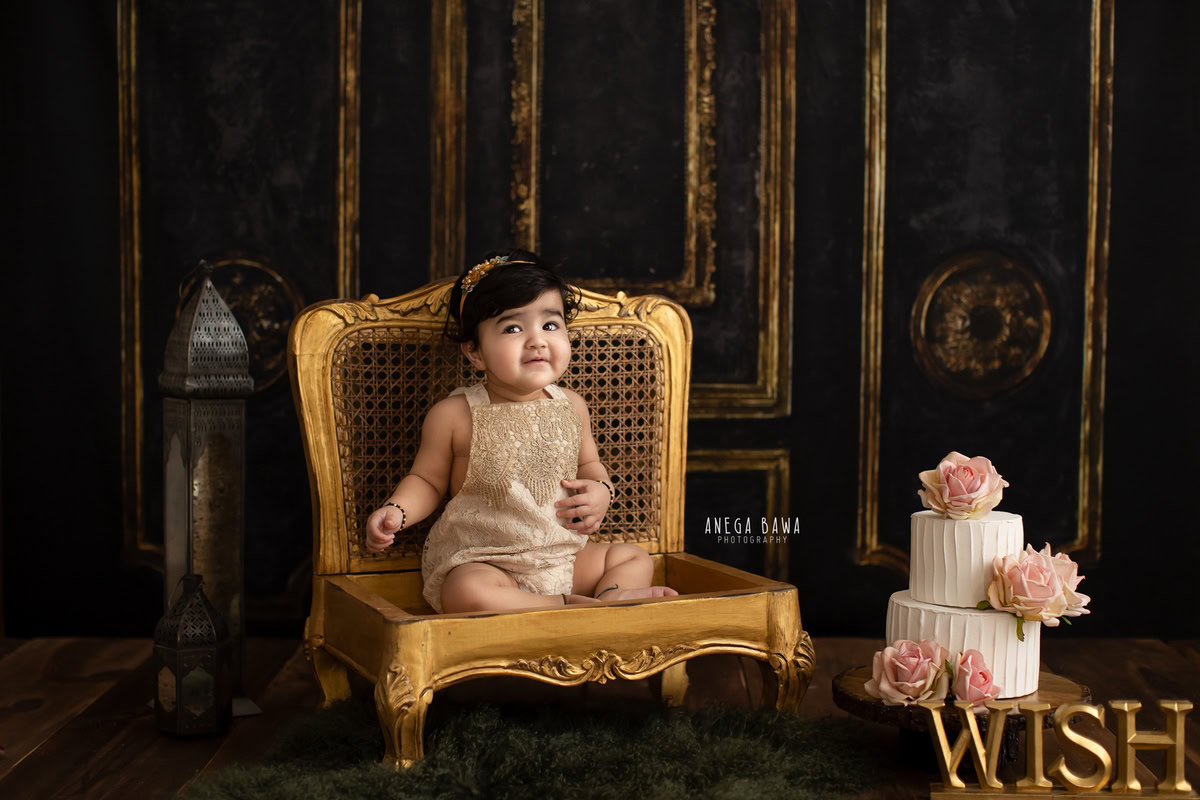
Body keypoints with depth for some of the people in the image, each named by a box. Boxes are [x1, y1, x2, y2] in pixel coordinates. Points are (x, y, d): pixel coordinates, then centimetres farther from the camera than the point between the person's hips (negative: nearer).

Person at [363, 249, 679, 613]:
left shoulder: (571, 406, 3)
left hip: (563, 553, 5)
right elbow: (427, 480, 4)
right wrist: (396, 511, -16)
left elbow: (588, 463, 19)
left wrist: (600, 490, -4)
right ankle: (580, 605, -29)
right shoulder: (453, 415, -8)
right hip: (479, 559, -5)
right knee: (466, 594, -36)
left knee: (635, 558, 4)